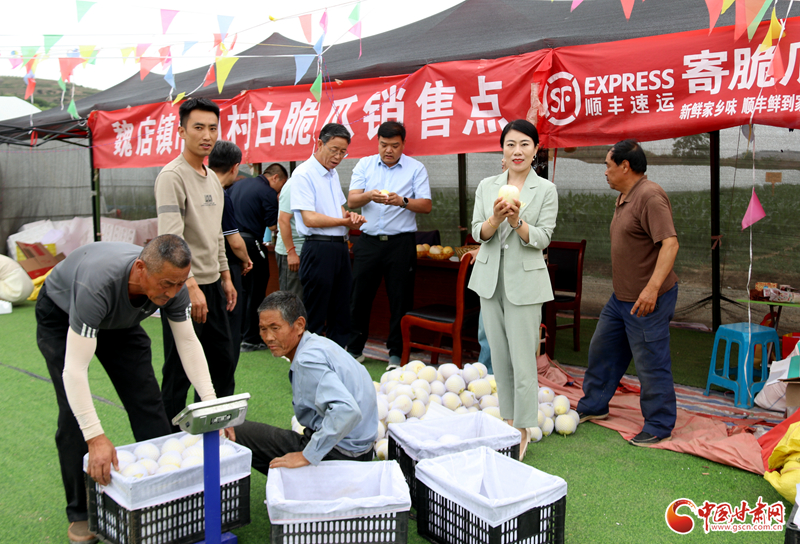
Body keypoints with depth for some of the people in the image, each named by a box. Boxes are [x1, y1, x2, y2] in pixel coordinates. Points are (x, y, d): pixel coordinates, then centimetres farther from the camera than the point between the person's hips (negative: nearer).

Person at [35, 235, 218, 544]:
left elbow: (188, 343, -19)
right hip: (62, 316, -4)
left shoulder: (173, 284, -30)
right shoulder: (97, 284, -47)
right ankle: (80, 513, 5)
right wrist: (96, 438, -49)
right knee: (75, 415, -11)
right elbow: (74, 370, -46)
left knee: (148, 402, -1)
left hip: (121, 320, 5)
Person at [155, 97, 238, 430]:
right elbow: (171, 239, -23)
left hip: (212, 283, 9)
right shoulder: (172, 176, -14)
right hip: (184, 288, -9)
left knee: (223, 362, 17)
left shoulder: (212, 177, 14)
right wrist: (191, 287, -29)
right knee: (180, 371, 0)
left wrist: (225, 277, 19)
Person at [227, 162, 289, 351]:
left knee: (241, 291, 17)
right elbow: (273, 225, -12)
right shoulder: (268, 193, -9)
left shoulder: (238, 185, 15)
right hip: (250, 243, -8)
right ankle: (251, 339, 6)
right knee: (255, 293, 2)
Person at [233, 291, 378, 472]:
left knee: (238, 433, -10)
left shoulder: (307, 360, -23)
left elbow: (346, 411, -36)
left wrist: (307, 456, -27)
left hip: (338, 454, -10)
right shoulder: (318, 342, 7)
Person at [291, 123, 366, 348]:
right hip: (318, 248, -8)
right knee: (315, 315, -1)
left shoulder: (333, 174, 17)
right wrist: (344, 222, -13)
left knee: (341, 310, 13)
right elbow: (309, 219, -17)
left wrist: (350, 215, 2)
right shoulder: (304, 174, -10)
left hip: (340, 247, 8)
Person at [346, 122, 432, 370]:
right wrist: (369, 195, -22)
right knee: (359, 296, 6)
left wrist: (402, 201, -22)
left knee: (400, 300, 2)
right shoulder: (364, 165, 9)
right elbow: (351, 201, -1)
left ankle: (396, 354, 14)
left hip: (401, 243, -2)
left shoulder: (416, 168, 4)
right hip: (368, 241, 2)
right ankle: (354, 349, 21)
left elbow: (426, 206, -4)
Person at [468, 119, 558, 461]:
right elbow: (477, 233, 1)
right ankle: (507, 419, 26)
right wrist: (495, 219, -19)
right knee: (499, 356, 11)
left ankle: (522, 431, 8)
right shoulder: (486, 186, 7)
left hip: (524, 281, -4)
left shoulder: (546, 190, -2)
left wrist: (517, 222, -24)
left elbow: (543, 238, -7)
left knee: (522, 359, -4)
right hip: (490, 279, 4)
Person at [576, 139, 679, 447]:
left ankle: (659, 427, 15)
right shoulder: (624, 197, 13)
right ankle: (593, 405, 35)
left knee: (651, 363, 0)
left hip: (647, 301, -10)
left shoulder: (650, 196, -19)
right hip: (621, 297, 10)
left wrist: (652, 288, -35)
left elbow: (670, 243, -28)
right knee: (602, 349, 19)